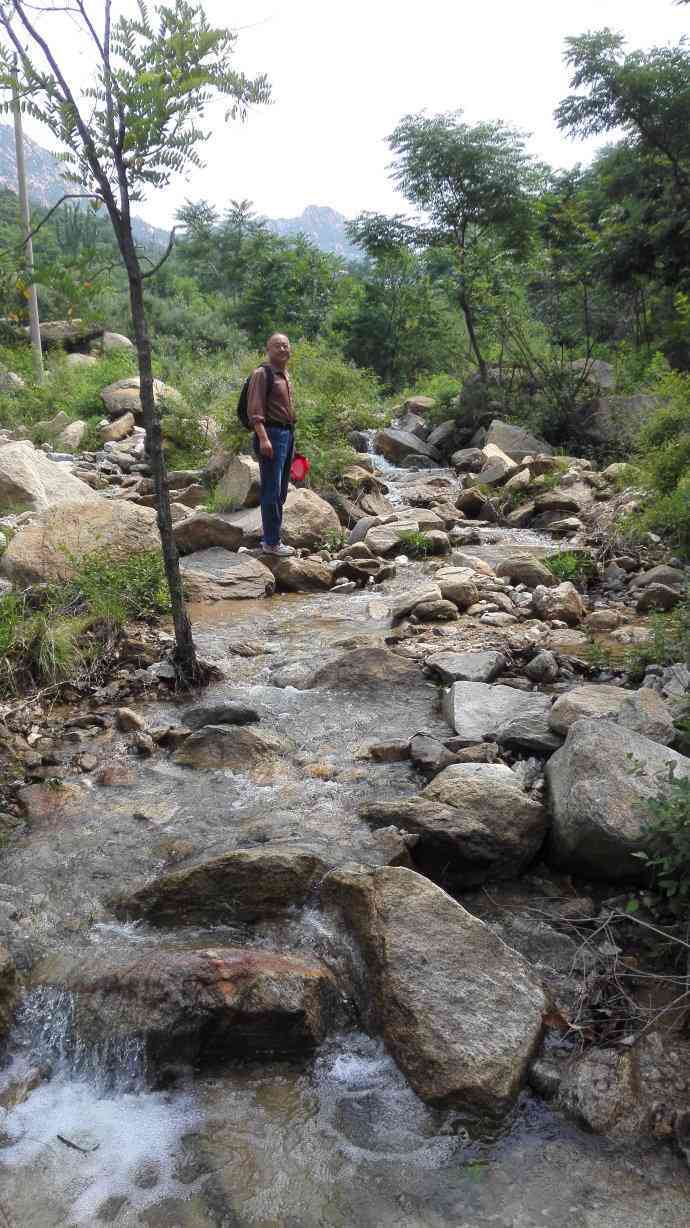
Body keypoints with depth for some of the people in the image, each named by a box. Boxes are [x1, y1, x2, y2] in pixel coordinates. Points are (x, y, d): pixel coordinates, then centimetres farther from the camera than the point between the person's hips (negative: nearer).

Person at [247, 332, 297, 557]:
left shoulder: (285, 375, 18)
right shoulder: (262, 374, -9)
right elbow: (254, 410, -16)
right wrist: (263, 438, -25)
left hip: (287, 434, 9)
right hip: (272, 434, -9)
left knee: (280, 492, 13)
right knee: (271, 491, -7)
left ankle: (271, 537, 22)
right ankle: (271, 543, -3)